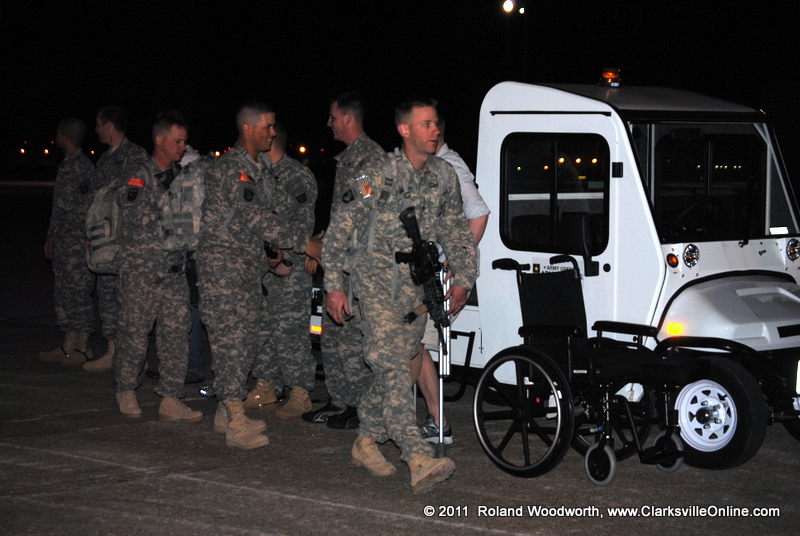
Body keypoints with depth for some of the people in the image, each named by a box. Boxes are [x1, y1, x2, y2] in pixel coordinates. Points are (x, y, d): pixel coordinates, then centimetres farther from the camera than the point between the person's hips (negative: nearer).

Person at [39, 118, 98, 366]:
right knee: (64, 292, 10)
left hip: (77, 240, -9)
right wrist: (51, 237, 20)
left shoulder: (83, 165, -11)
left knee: (79, 292, -7)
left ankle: (82, 348, -3)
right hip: (62, 241, 9)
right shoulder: (64, 167, 18)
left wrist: (68, 228, -15)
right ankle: (68, 347, 14)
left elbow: (89, 205, -17)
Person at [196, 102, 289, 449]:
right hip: (222, 263, -9)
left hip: (251, 263, 9)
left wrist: (278, 247, 6)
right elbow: (253, 213, -22)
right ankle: (235, 423, -11)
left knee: (246, 339, 10)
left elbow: (277, 205, 20)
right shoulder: (229, 168, -15)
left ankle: (226, 412, 20)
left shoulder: (261, 167, 14)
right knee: (229, 338, -10)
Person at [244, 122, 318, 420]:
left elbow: (303, 224, -15)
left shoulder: (298, 176, -8)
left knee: (290, 330, -7)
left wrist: (288, 259, -19)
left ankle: (300, 395, -1)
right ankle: (265, 388, 20)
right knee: (262, 328, 11)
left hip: (289, 268, -8)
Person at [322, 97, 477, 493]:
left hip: (418, 283, 6)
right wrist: (334, 286, -10)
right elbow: (338, 230, -9)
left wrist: (462, 278, 8)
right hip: (378, 281, -6)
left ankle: (366, 441, 27)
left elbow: (455, 229, 16)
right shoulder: (379, 178, -14)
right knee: (393, 365, -16)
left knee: (397, 364, 10)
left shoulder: (444, 176, 4)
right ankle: (419, 460, -26)